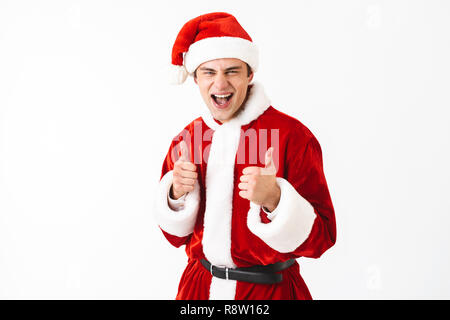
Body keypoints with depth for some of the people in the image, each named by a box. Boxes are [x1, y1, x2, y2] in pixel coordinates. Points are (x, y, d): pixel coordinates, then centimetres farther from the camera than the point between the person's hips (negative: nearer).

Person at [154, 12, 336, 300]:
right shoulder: (185, 139, -2)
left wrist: (273, 199, -33)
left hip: (269, 289, -3)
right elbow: (177, 234, 5)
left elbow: (321, 237, -16)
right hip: (199, 286, 4)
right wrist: (177, 193, -15)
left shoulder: (292, 135, -16)